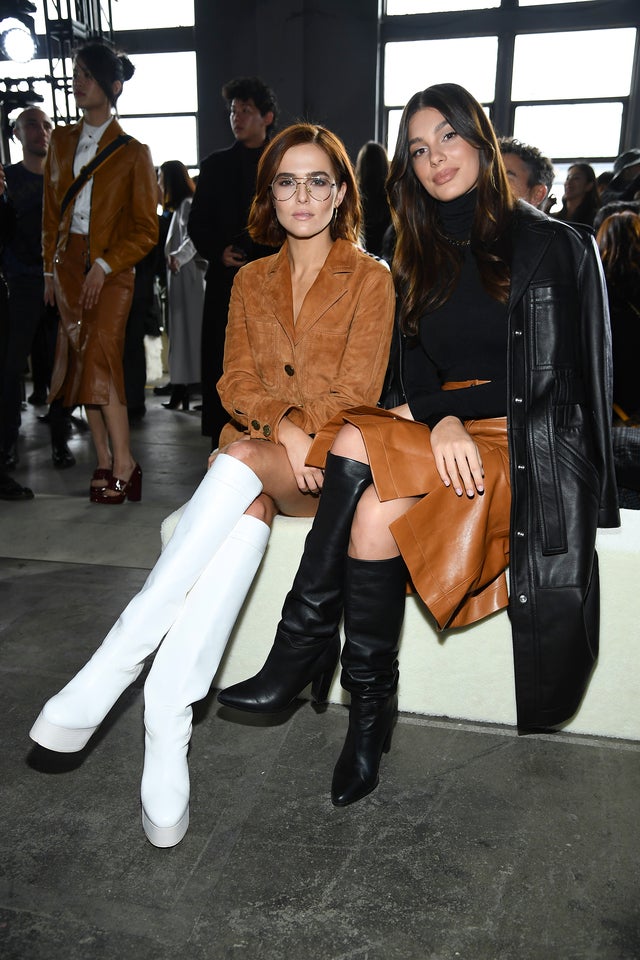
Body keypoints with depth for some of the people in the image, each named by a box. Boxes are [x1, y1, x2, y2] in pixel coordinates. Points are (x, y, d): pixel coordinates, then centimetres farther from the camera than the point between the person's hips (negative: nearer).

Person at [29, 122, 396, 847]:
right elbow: (236, 383, 7)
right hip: (254, 456, 3)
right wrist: (284, 423, -15)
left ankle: (114, 663, -38)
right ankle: (168, 724, -39)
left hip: (329, 462, -2)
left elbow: (356, 392, -5)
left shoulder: (370, 278, 5)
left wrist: (270, 440, -18)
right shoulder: (251, 281, 17)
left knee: (245, 459, -35)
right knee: (250, 512, -34)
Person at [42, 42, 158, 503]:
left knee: (100, 357, -18)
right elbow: (51, 213, 18)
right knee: (81, 360, 0)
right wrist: (51, 269, 11)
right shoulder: (62, 141, 14)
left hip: (111, 269, -5)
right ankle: (104, 461, 6)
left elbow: (146, 231, -3)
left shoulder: (132, 152, 0)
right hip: (69, 264, 5)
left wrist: (103, 267, -13)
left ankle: (124, 464, -14)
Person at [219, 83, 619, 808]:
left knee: (357, 445, -31)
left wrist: (424, 410, -8)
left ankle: (305, 649, -17)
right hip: (439, 430, 5)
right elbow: (419, 373, 10)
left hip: (519, 445, -4)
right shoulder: (421, 260, 18)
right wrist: (442, 421, -15)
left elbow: (547, 380, -6)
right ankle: (369, 708, -21)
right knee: (366, 486, -31)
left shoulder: (547, 244, 2)